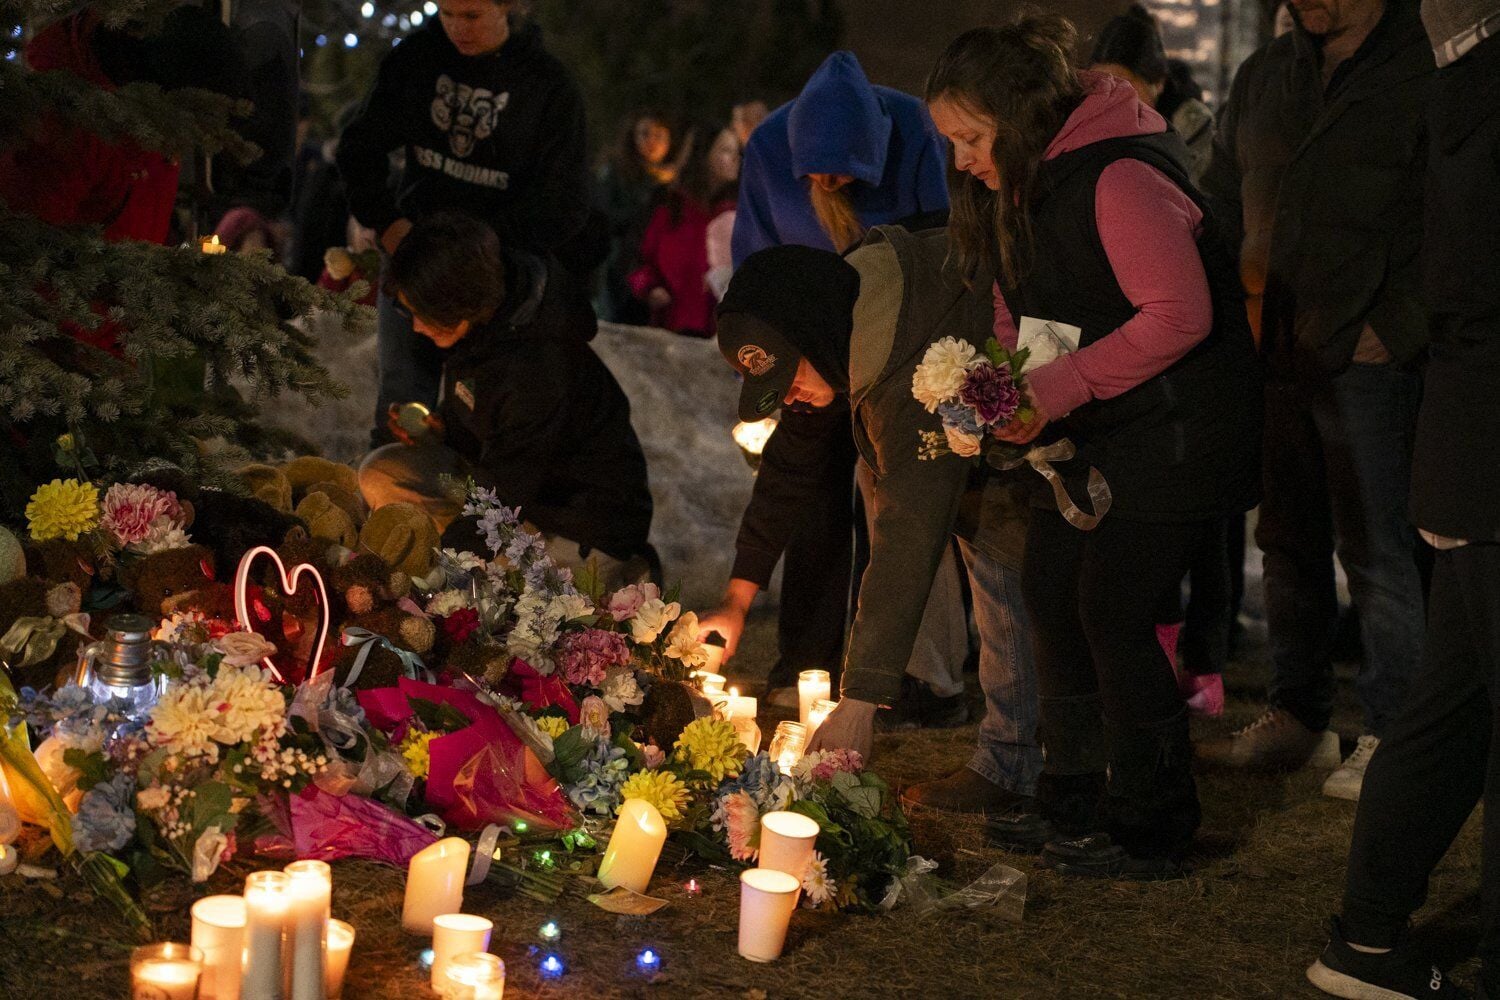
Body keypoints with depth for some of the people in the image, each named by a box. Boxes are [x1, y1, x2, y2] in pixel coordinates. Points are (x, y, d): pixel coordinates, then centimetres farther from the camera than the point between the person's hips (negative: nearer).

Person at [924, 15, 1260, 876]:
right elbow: (1022, 320, 17)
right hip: (1088, 435, 10)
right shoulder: (1017, 190, 9)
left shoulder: (1119, 177, -21)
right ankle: (1077, 804, 22)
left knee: (1114, 615, -9)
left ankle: (1152, 830, 5)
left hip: (1175, 432, -9)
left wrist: (1056, 388, -26)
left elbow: (1180, 314, -27)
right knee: (1052, 598, 9)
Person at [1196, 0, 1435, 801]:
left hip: (1368, 360, -6)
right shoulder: (1263, 77, 14)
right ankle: (1297, 718, 22)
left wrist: (1394, 330, -14)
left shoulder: (1427, 72, -5)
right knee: (1289, 541, 12)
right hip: (1277, 354, 6)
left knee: (1374, 550, -3)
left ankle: (1393, 734, 5)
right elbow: (1220, 203, 21)